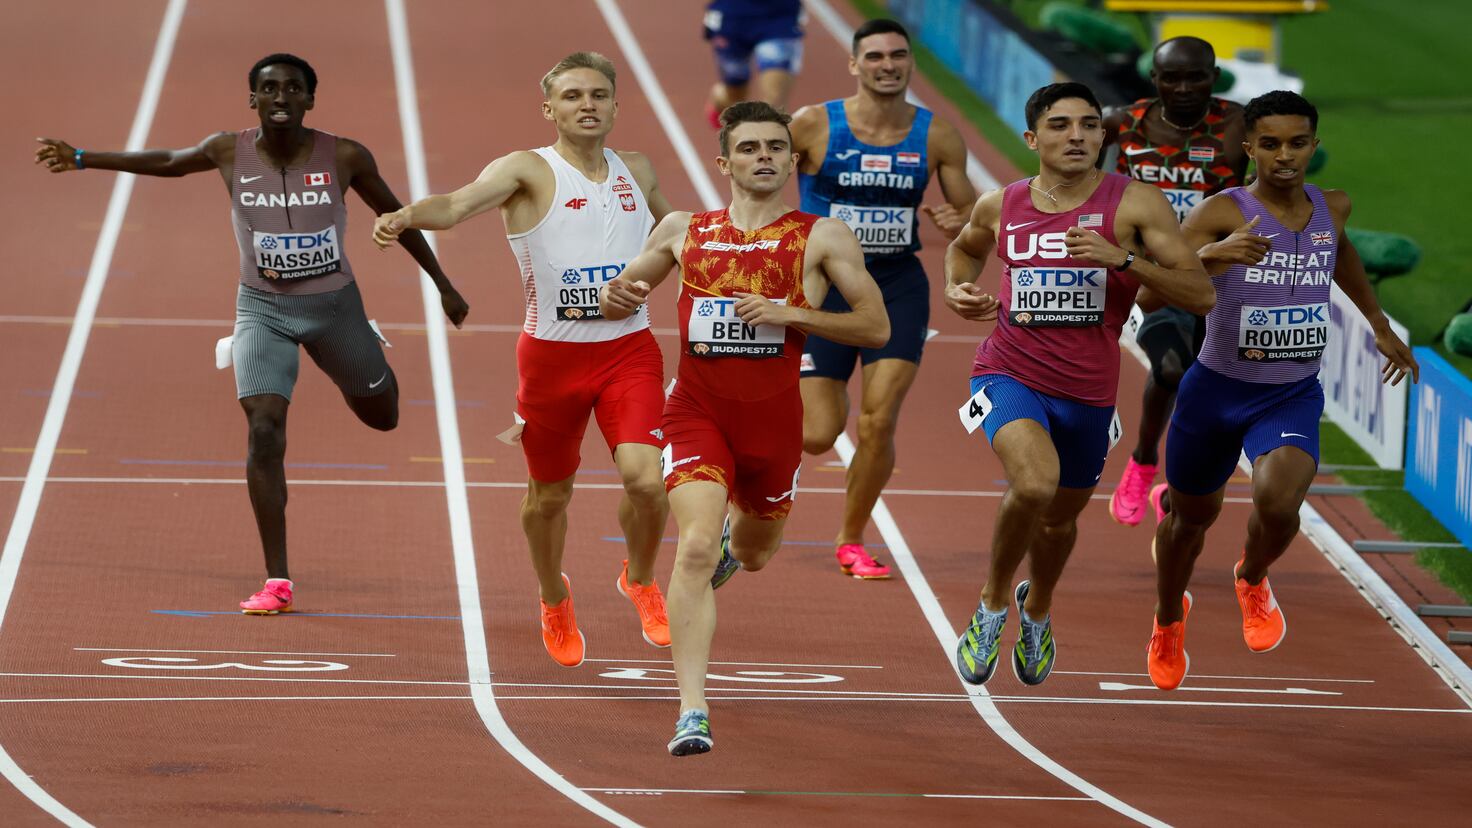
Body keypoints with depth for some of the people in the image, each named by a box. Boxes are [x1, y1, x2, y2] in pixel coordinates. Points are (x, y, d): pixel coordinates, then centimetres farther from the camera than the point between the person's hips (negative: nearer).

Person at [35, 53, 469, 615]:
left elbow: (395, 215, 1)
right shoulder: (229, 153, -10)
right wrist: (81, 159, 7)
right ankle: (276, 581, -11)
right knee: (264, 431, -16)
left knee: (381, 416, 17)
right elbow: (164, 162, 9)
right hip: (262, 309, -1)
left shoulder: (344, 158, -14)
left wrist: (443, 286, 8)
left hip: (334, 304, 1)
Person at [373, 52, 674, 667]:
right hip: (552, 355, -2)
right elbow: (458, 204, -27)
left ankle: (641, 581, 12)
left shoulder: (637, 172, 7)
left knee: (644, 478, -18)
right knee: (549, 493, 13)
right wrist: (405, 217, -45)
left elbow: (670, 229, 31)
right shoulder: (529, 171, -9)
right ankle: (554, 603, 42)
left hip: (629, 351, 2)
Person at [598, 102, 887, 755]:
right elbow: (623, 295, 20)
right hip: (696, 411, -1)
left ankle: (735, 534, 61)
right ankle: (692, 712, -24)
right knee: (696, 547, -21)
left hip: (773, 418, 1)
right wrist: (616, 298, -5)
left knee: (753, 556, 20)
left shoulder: (822, 237, 0)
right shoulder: (684, 231, 7)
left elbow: (876, 328, -3)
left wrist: (791, 313, -15)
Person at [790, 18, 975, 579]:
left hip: (899, 286, 2)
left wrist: (959, 222, -15)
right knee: (817, 437, -6)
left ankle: (851, 540, 13)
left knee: (879, 424, -9)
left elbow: (972, 214, 7)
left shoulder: (937, 136, -1)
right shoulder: (813, 126, -9)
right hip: (825, 285, -2)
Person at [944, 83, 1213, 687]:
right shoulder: (1000, 207, 0)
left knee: (1059, 519, 20)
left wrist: (1122, 259, -25)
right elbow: (965, 247, 26)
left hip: (1088, 393, 1)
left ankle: (1037, 609, 54)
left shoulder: (1136, 204, -8)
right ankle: (993, 605, -5)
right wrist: (956, 289, 4)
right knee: (1034, 483, -30)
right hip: (1010, 373, -1)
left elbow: (1200, 295, -14)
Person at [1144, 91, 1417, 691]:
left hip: (1294, 398, 1)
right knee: (1191, 514, 18)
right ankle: (1169, 619, 51)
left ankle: (1252, 581, 10)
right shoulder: (1224, 213, -16)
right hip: (1216, 390, -1)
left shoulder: (1332, 209, -2)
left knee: (1278, 500, -26)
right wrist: (1214, 255, -45)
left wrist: (1379, 324, 31)